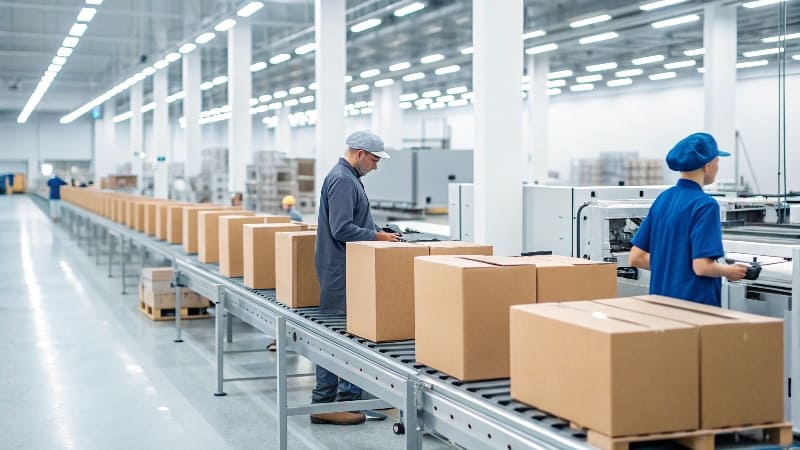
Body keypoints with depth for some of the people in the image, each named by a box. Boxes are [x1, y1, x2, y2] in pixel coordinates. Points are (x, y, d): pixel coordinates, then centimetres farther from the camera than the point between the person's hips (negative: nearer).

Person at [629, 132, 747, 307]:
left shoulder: (663, 198, 7)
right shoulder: (705, 205, -15)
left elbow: (636, 257, 7)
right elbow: (702, 266, -21)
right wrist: (728, 271, -3)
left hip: (662, 299, 7)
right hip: (695, 302, -7)